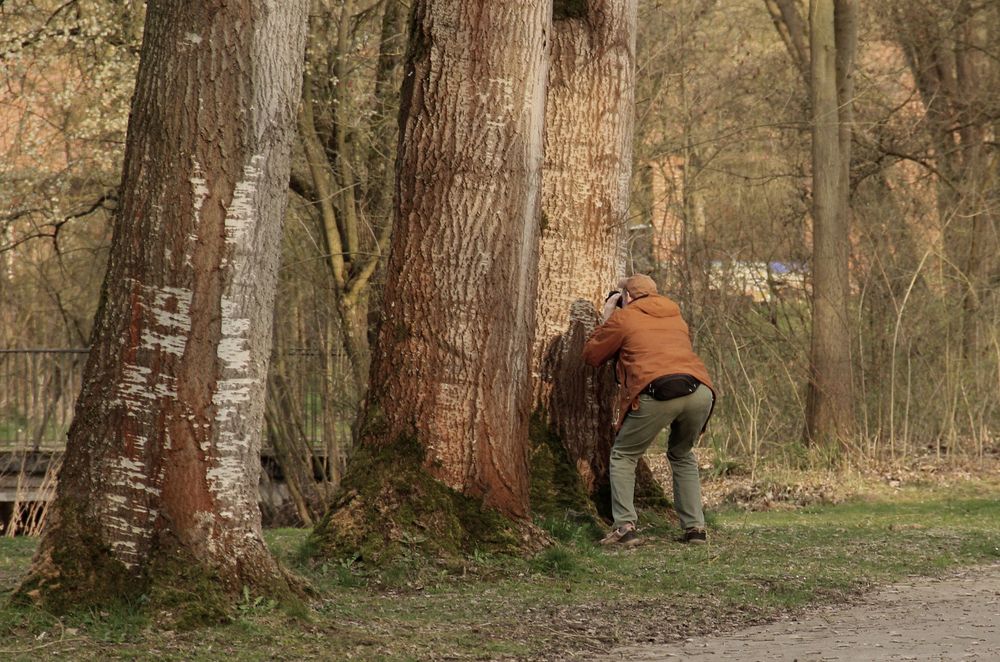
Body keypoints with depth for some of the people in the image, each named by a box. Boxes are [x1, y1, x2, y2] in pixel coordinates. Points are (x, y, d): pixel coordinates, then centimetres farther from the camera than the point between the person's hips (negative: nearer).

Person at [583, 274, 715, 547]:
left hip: (658, 393, -5)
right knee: (682, 455, 28)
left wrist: (606, 320, 37)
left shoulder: (623, 318, 16)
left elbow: (591, 355, 23)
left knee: (623, 456, 13)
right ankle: (695, 527, 19)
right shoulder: (676, 317, 31)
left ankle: (625, 526, -2)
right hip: (700, 389, 5)